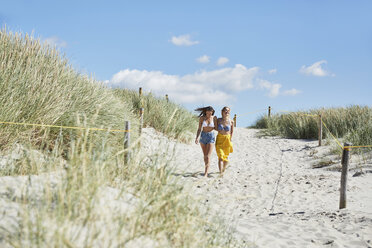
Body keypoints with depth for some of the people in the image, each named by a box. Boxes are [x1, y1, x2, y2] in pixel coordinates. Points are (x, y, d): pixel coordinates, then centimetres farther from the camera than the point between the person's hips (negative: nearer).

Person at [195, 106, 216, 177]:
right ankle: (207, 170, 28)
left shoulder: (214, 118, -5)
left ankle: (206, 173, -16)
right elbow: (199, 129, 1)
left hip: (211, 137, -2)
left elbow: (216, 128, 9)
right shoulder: (201, 118, -2)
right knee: (205, 155, 12)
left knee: (208, 156, -12)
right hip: (203, 136, 2)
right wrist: (197, 138, -8)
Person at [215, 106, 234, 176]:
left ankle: (223, 170, 33)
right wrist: (215, 120, -3)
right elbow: (216, 129, -3)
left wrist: (230, 138, 8)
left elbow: (232, 131, 11)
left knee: (226, 156, 10)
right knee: (220, 156, -14)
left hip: (227, 139, 1)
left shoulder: (231, 121, -1)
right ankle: (220, 172, -21)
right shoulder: (218, 120, 0)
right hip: (219, 139, -1)